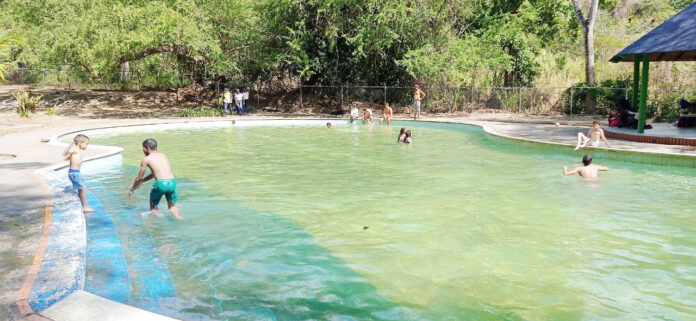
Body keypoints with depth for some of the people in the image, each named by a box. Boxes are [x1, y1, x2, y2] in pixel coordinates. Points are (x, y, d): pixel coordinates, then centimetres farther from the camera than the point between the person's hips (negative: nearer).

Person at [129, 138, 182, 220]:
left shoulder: (146, 159, 8)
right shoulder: (163, 155, 23)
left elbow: (139, 177, 15)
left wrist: (132, 189, 31)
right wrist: (140, 182, 42)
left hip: (161, 183, -4)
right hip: (172, 182, 4)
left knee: (153, 204, 22)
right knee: (172, 205, 25)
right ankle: (178, 217, 11)